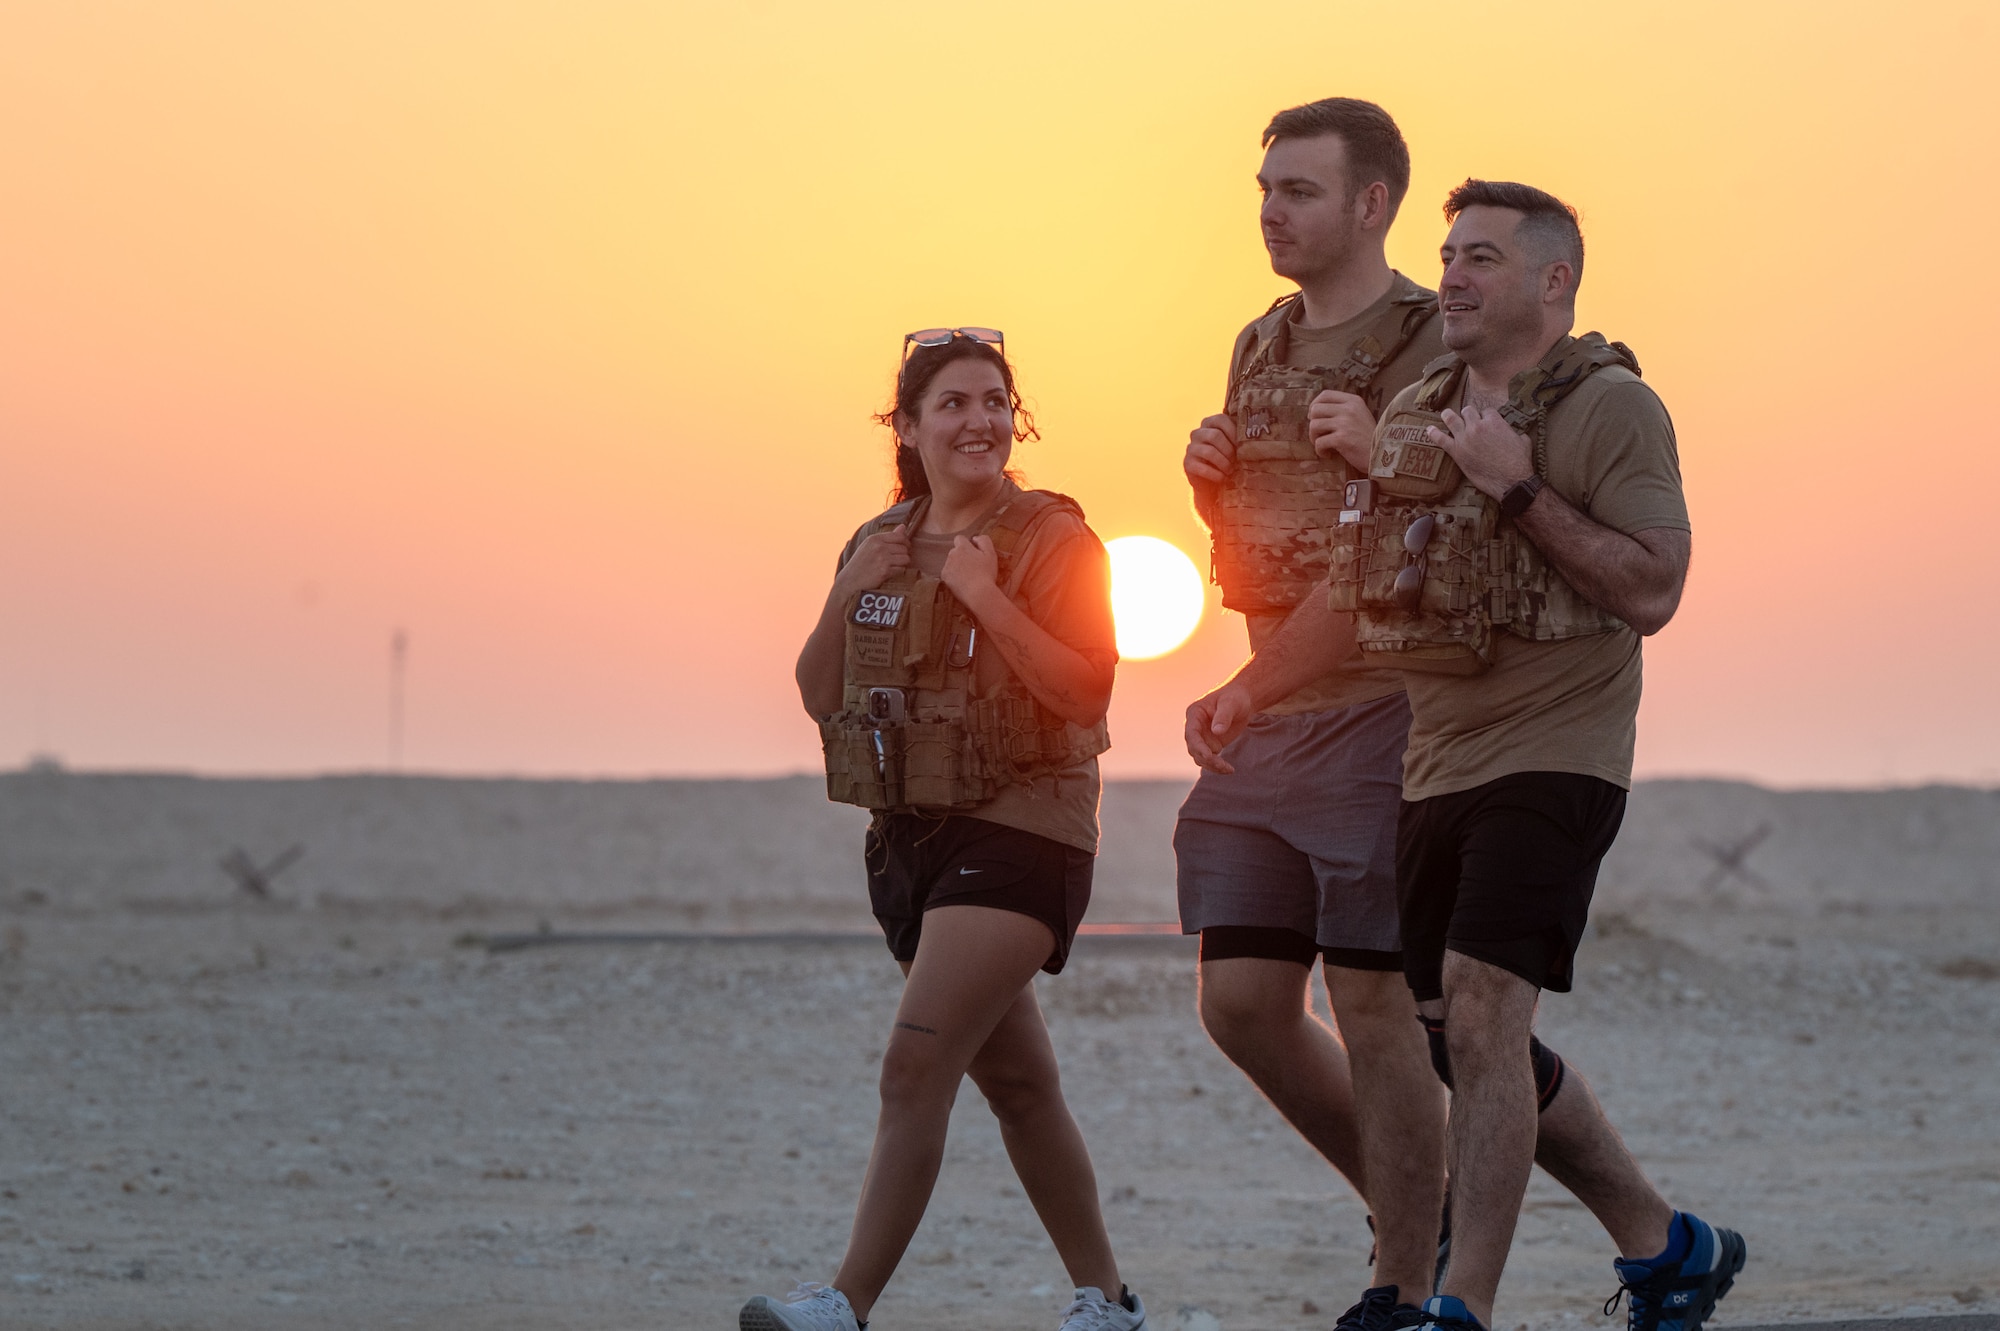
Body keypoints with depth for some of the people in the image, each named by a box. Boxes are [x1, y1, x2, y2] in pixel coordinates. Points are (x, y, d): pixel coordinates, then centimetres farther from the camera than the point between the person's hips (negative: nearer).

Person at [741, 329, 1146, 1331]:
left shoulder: (1053, 540, -6)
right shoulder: (880, 545, 12)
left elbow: (1086, 689, -16)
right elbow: (821, 697, 10)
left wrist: (986, 598, -20)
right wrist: (850, 597, -5)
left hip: (1018, 833, -7)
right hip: (909, 834, 7)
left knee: (917, 1063, -19)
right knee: (1016, 1083, 13)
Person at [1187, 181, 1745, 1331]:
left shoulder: (1613, 408, -6)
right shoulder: (1417, 415, 14)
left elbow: (1652, 592, -17)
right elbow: (1357, 594, 21)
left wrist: (1519, 490, -18)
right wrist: (1243, 693, 13)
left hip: (1553, 759, -8)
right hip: (1437, 763, 8)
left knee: (1481, 1020, -18)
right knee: (1477, 1043, 10)